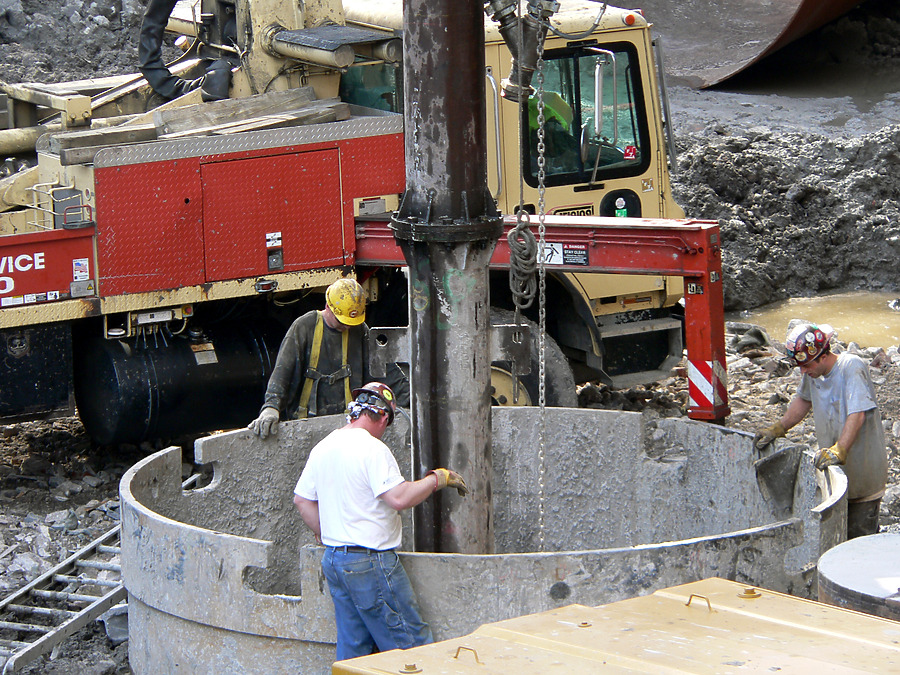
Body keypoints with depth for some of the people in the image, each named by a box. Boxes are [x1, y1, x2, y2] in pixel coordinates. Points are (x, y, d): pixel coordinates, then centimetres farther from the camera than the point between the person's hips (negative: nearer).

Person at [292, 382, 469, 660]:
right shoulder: (372, 448, -15)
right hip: (370, 561, -9)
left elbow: (302, 500, 18)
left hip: (333, 560, 9)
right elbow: (399, 498, -22)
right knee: (411, 643, -4)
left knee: (352, 649, 12)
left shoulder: (322, 448, 11)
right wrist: (439, 478, -11)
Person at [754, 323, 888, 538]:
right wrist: (778, 429, 15)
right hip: (832, 465, 7)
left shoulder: (852, 367, -22)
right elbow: (804, 400, 21)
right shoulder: (812, 371, 0)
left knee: (858, 533, -4)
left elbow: (857, 414, -31)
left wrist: (839, 450, -41)